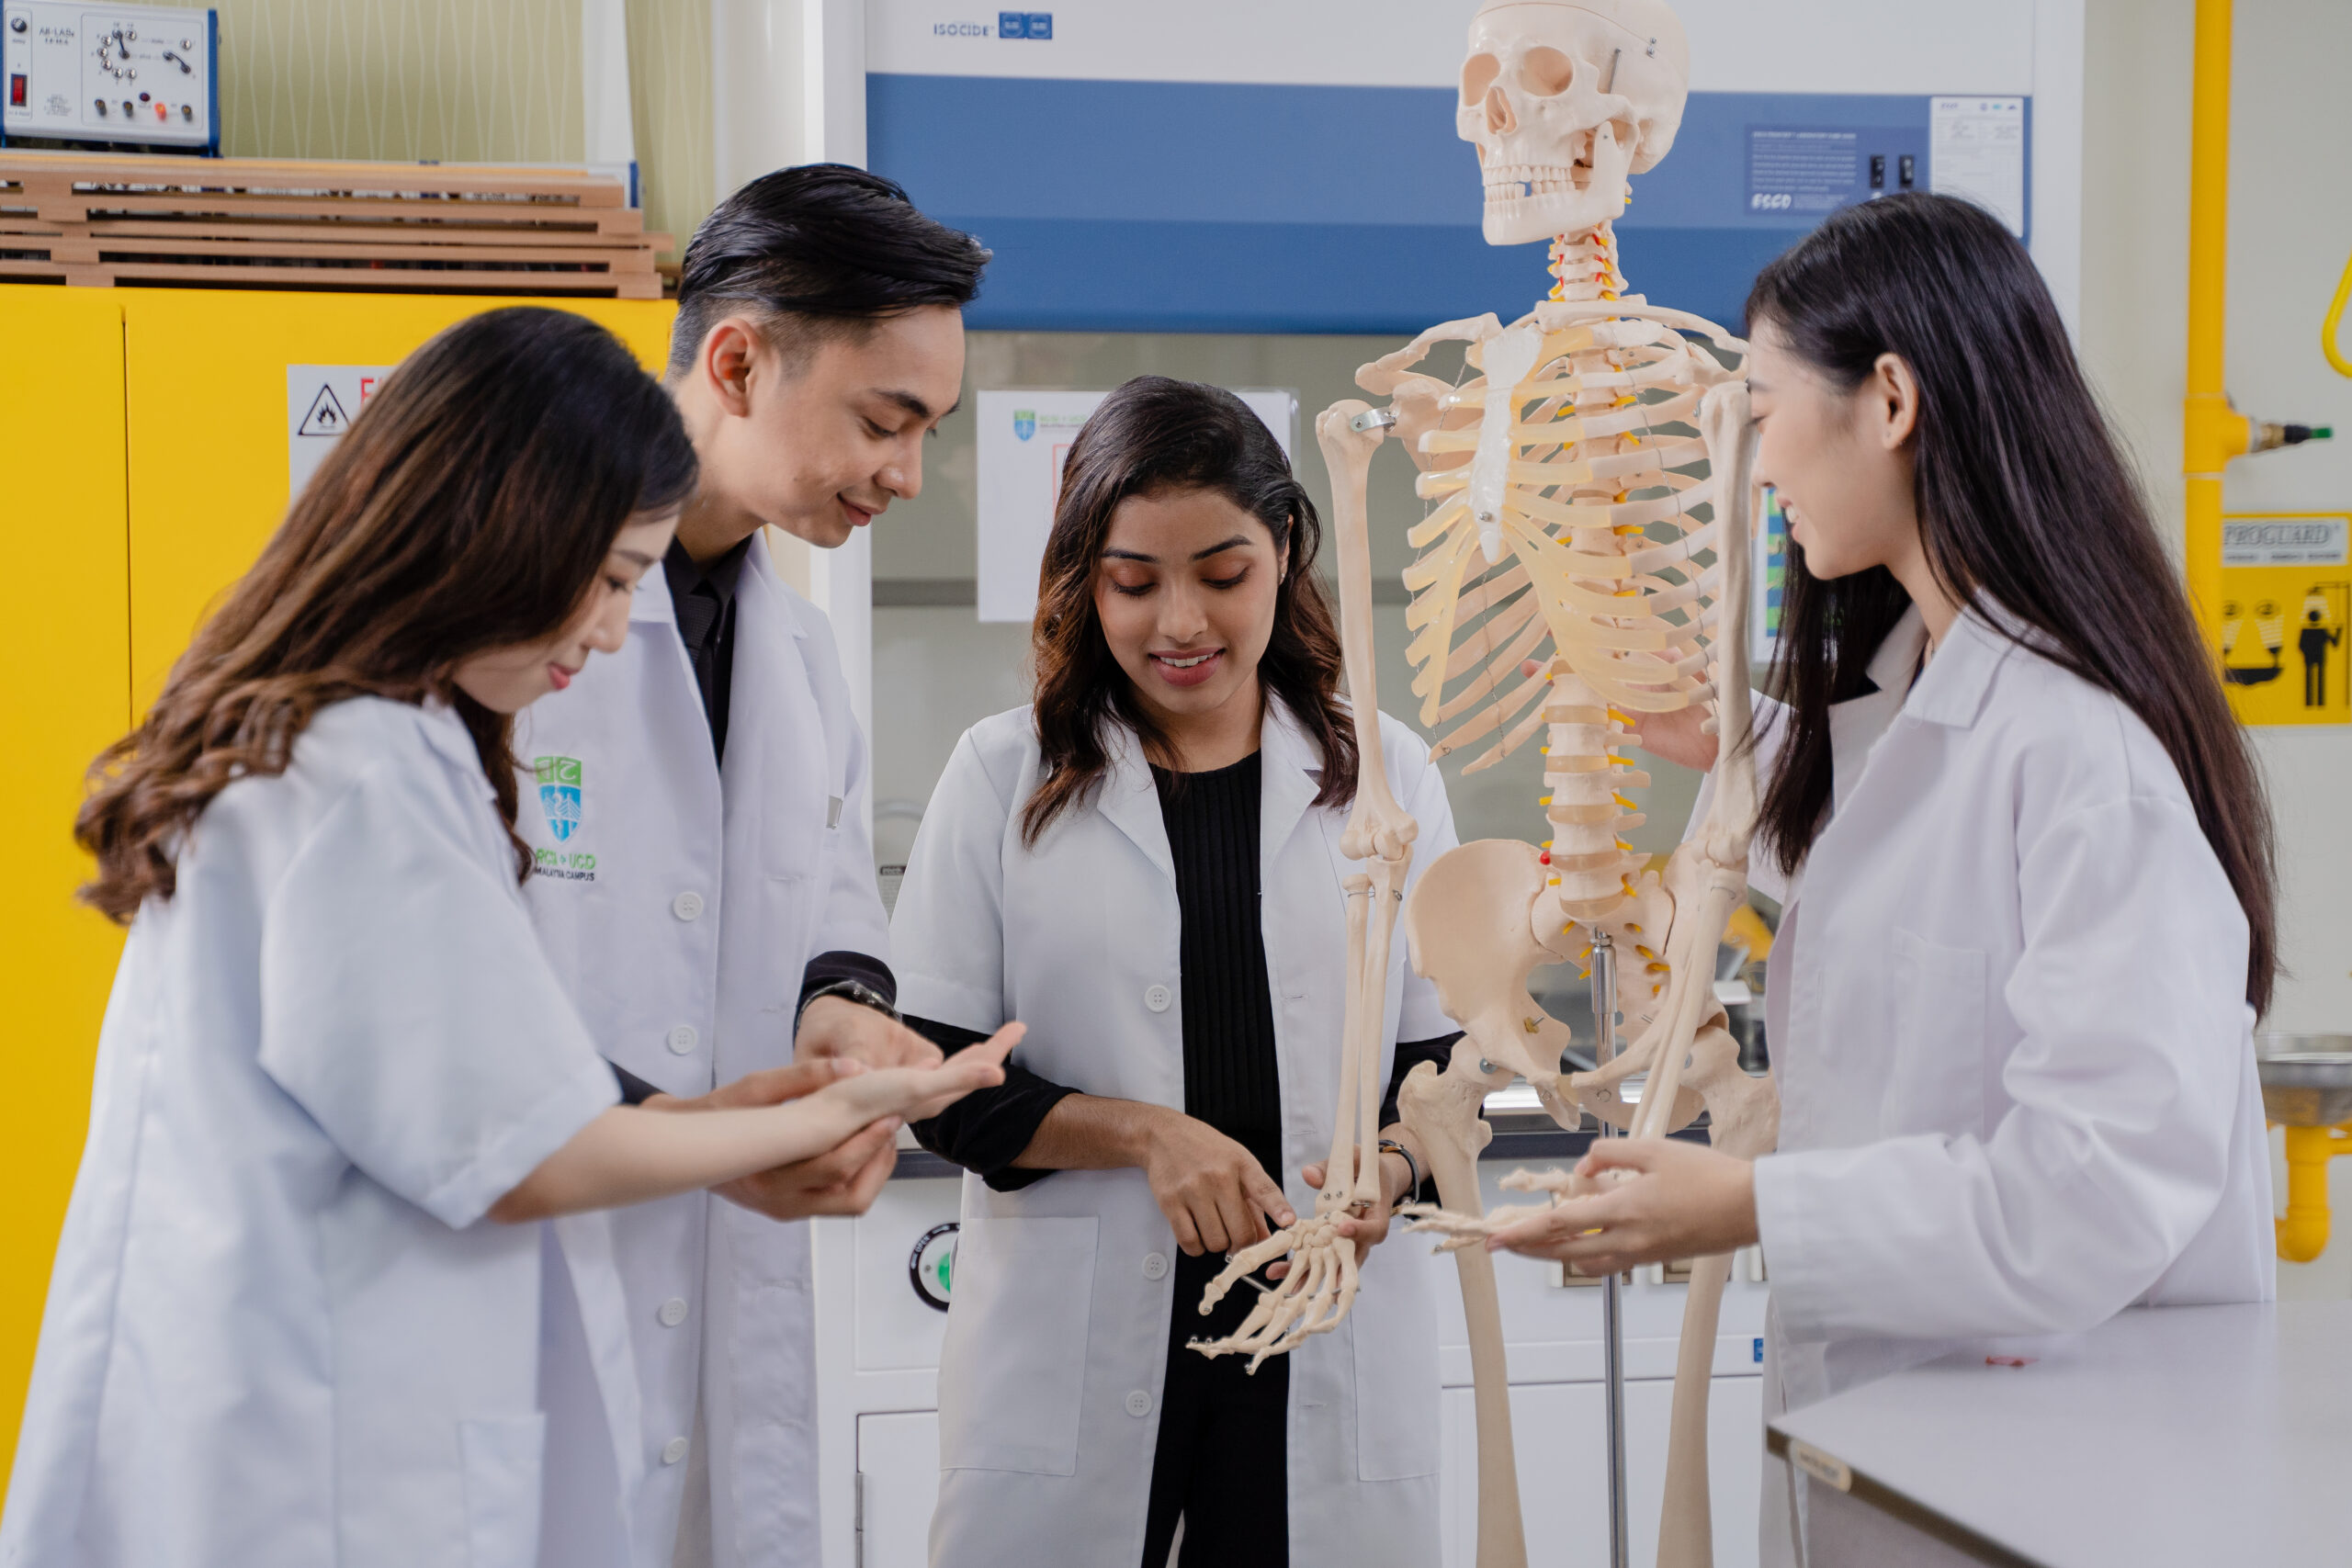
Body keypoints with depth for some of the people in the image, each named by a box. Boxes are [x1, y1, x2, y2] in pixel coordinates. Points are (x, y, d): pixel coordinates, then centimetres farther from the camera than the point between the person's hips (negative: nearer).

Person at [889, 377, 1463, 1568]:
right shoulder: (1003, 778, 3)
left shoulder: (1387, 778, 7)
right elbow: (934, 1077, 0)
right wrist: (1147, 1133, -14)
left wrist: (1391, 1168, -12)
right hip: (1068, 1353, -1)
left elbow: (1443, 1057, 9)